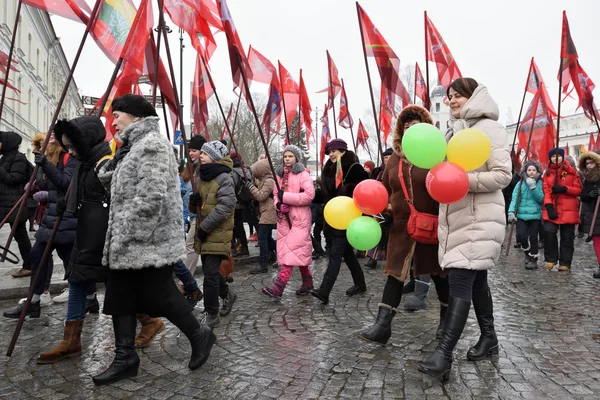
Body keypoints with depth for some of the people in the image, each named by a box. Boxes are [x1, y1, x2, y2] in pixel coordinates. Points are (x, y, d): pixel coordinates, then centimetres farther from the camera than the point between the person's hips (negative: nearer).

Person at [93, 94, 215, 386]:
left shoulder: (152, 144, -14)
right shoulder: (133, 147, 18)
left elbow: (151, 198, -24)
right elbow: (119, 189, 21)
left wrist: (127, 233, -19)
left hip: (149, 242, -10)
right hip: (128, 243, 10)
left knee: (158, 295, 0)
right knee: (119, 297, 10)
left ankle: (199, 336, 20)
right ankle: (125, 358, 21)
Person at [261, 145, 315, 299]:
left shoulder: (303, 174, -6)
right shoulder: (279, 174, 14)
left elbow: (309, 195, -18)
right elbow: (276, 194, 18)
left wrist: (285, 197, -16)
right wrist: (279, 204, -6)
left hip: (299, 218, -6)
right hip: (284, 217, 7)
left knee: (292, 250, -12)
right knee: (298, 252, 9)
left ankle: (278, 286, -17)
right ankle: (307, 282, 22)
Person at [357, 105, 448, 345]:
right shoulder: (395, 158, 8)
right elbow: (384, 188, 15)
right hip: (402, 225, 4)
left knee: (439, 272, 12)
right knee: (395, 273, 1)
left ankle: (446, 318, 33)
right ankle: (382, 326, 3)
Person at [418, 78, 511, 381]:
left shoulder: (488, 128, -5)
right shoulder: (452, 131, 19)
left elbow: (503, 174, -12)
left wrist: (466, 181, -23)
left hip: (479, 216, -8)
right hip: (455, 215, 8)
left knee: (460, 281, -15)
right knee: (476, 279, 14)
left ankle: (443, 355, -17)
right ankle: (488, 338, 28)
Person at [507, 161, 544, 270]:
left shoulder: (540, 184, 3)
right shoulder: (520, 184, 4)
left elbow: (541, 199, -7)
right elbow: (514, 198, -3)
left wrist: (533, 187, -16)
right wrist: (511, 211, -15)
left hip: (535, 215, -1)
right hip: (521, 215, 1)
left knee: (533, 238, -1)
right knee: (521, 236, -9)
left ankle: (533, 259, 16)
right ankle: (527, 252, 21)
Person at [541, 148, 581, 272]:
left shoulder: (571, 171, 6)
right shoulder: (547, 173, 11)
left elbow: (578, 190, 2)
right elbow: (546, 191, 3)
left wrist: (564, 189, -16)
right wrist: (549, 206, -11)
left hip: (568, 210, 0)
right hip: (551, 208, 1)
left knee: (567, 237, 4)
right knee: (549, 231, -17)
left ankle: (565, 263, 15)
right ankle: (550, 259, 1)